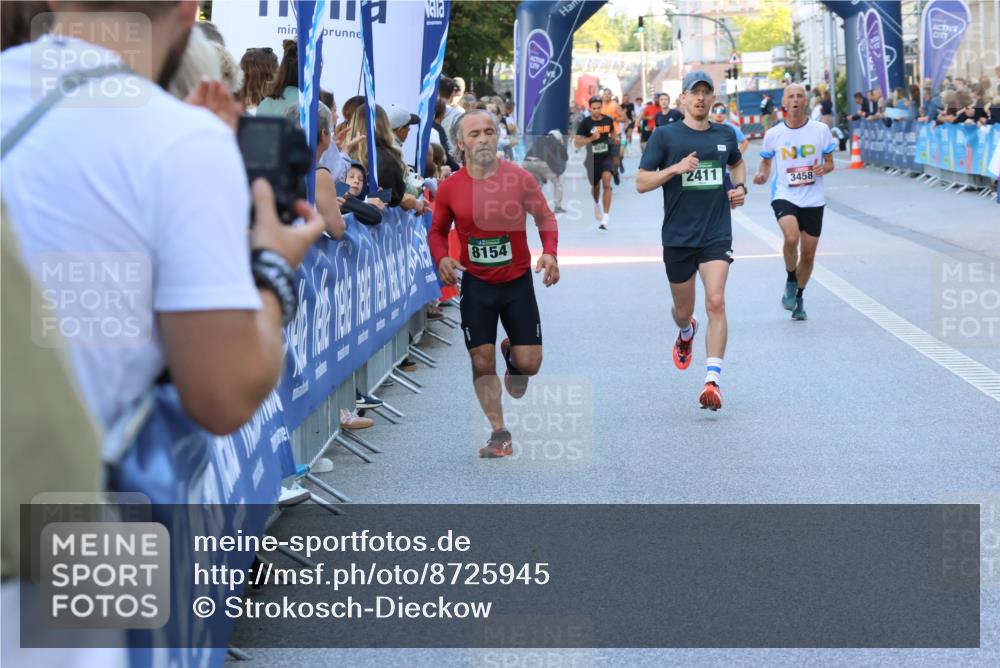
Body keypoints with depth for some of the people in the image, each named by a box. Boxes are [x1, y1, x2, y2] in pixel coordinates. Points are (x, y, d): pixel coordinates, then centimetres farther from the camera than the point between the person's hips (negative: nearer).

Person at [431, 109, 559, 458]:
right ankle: (499, 434, 11)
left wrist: (549, 252, -13)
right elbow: (438, 230, 8)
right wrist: (442, 259, -13)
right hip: (476, 284, 0)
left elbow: (545, 217, 4)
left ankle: (511, 352, 38)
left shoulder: (520, 179, -9)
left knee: (529, 363, -1)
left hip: (518, 282, 0)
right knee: (482, 361, -4)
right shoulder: (450, 187, -6)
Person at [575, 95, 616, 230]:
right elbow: (577, 143, -15)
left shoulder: (608, 120, -2)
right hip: (592, 158, 0)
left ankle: (605, 218, -22)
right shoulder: (585, 123, -11)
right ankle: (596, 204, 56)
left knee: (606, 183, -21)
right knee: (595, 186, 18)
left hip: (606, 157, 0)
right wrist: (591, 138, -26)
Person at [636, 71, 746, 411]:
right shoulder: (665, 135, -3)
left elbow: (737, 163, 29)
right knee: (683, 310, 13)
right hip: (678, 237, 0)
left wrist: (740, 187, 9)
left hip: (717, 235, 1)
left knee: (716, 302, -18)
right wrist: (675, 168, -21)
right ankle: (686, 333, 52)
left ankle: (713, 380, -20)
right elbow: (641, 182, -6)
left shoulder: (725, 135, 7)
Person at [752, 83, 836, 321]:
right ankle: (790, 281, -2)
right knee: (791, 238, -29)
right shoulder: (773, 134, -1)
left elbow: (830, 163, 9)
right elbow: (766, 161, 15)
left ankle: (798, 296, 32)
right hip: (784, 196, -2)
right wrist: (762, 174, -7)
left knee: (808, 255, 7)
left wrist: (823, 169, -14)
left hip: (813, 200, 2)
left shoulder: (821, 130, -1)